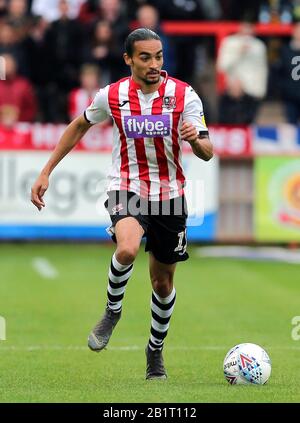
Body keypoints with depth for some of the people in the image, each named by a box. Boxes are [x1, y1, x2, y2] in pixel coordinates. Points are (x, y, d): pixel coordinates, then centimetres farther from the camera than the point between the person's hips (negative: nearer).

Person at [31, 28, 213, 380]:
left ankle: (156, 350, 36)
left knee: (163, 282, 11)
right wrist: (45, 173, 9)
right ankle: (112, 310, -4)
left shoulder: (184, 96, -9)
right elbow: (79, 126, 12)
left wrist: (195, 139, -36)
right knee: (127, 249, -33)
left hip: (170, 194, 1)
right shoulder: (111, 96, -7)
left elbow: (207, 153, -11)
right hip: (126, 189, -1)